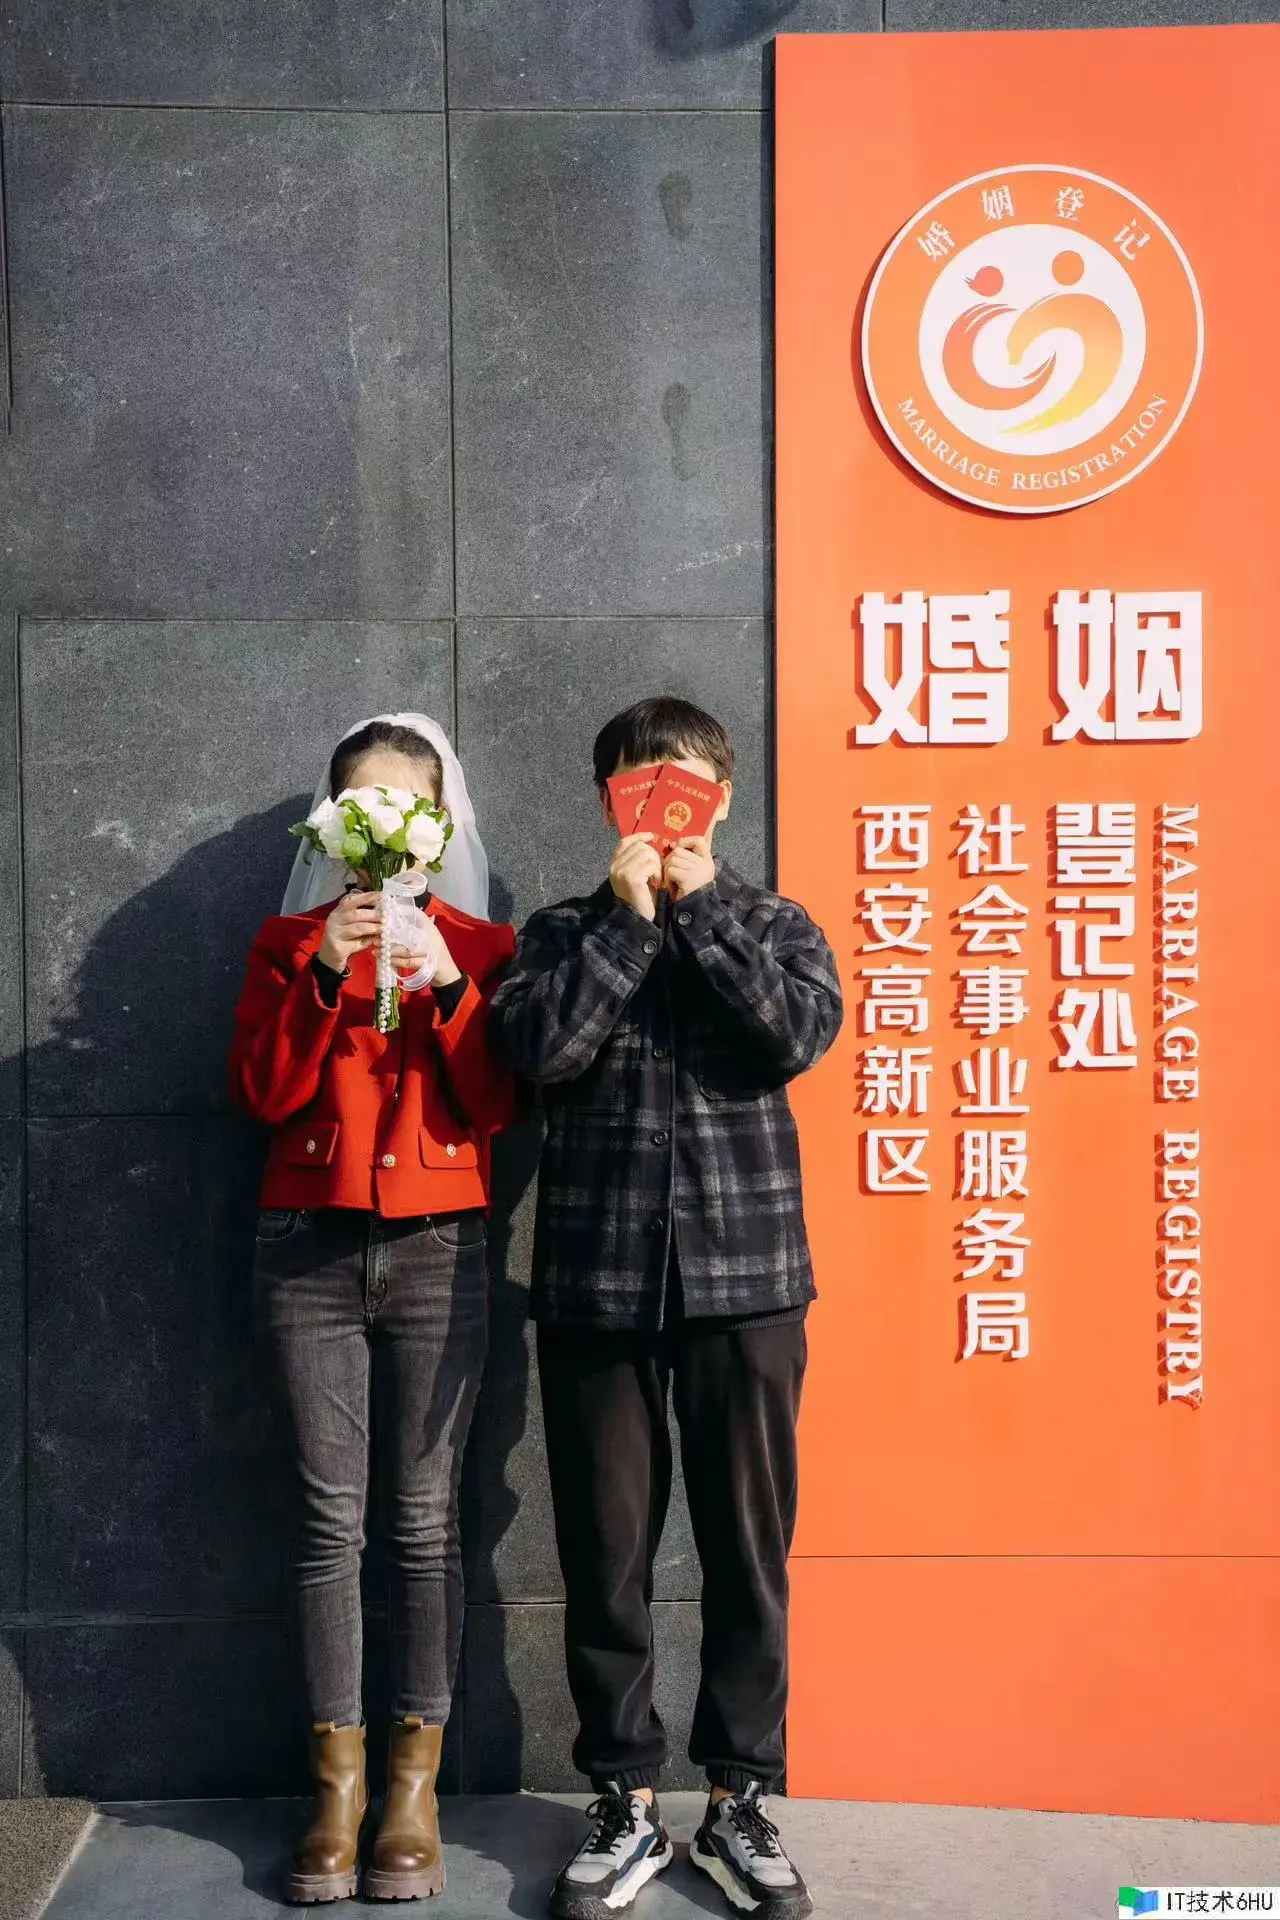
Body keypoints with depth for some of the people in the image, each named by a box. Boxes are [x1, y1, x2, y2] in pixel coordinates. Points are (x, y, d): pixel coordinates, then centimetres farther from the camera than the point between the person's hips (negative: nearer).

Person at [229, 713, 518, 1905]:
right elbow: (261, 1093, -2)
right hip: (309, 1252, 1)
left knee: (424, 1521, -1)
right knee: (328, 1520, 0)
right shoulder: (291, 941, 11)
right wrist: (324, 974, -13)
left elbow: (494, 1105, -2)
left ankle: (415, 1783, 9)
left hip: (436, 1252, -1)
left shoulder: (479, 944, 8)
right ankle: (336, 1783, 10)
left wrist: (446, 984, -13)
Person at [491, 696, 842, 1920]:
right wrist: (630, 915, -7)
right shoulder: (563, 932, 10)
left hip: (746, 1277, 0)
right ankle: (626, 1805, 22)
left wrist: (700, 902, -6)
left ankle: (737, 1801, 23)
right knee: (604, 1550, 6)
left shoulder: (772, 924, 10)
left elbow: (800, 1034, -10)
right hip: (595, 1279, 0)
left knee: (748, 1544, 7)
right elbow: (538, 1049, -9)